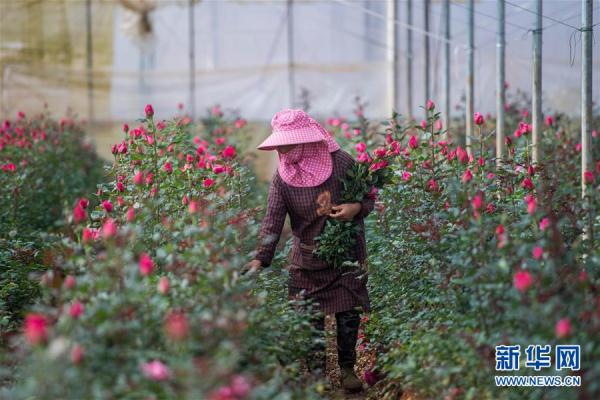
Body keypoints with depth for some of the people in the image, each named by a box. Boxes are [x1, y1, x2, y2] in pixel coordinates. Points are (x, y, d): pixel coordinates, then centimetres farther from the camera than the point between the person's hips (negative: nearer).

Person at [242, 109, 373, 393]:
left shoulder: (341, 163, -12)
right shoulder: (282, 178, -8)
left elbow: (369, 196, 2)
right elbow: (272, 220, -14)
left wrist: (356, 208, -22)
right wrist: (260, 258, -26)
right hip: (307, 261, 1)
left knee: (348, 316, 4)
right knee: (310, 318, 4)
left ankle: (347, 368, 23)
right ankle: (316, 372, 17)